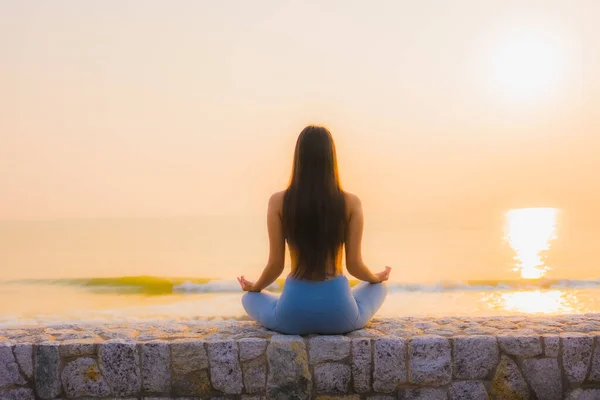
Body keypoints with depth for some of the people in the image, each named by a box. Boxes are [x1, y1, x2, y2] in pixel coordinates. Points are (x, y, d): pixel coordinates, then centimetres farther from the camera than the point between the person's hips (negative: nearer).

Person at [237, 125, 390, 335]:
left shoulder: (279, 202, -9)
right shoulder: (350, 203, -9)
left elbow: (276, 264, -5)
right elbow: (354, 266, -4)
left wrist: (253, 287, 18)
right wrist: (377, 277, 20)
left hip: (293, 313, -1)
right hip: (338, 312, 1)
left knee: (249, 298, 32)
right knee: (378, 287, 33)